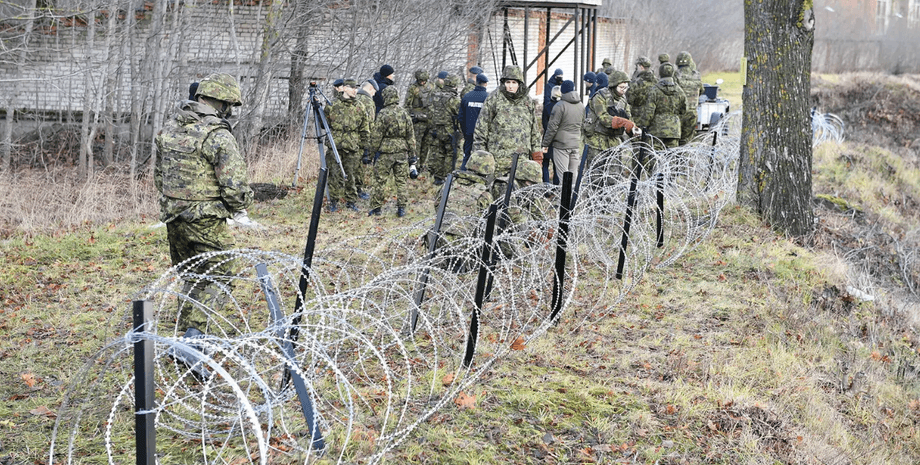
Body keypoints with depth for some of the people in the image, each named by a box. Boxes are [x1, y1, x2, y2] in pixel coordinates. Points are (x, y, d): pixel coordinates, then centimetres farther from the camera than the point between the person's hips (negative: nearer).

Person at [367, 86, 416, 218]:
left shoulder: (382, 114, -11)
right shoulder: (405, 113, 2)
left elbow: (376, 135, -8)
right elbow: (411, 135, 6)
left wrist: (372, 150, 4)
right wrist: (412, 154, 13)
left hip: (386, 152, -3)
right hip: (402, 152, 4)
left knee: (380, 180, 6)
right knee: (401, 181, 9)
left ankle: (376, 207, 11)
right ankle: (401, 208, 11)